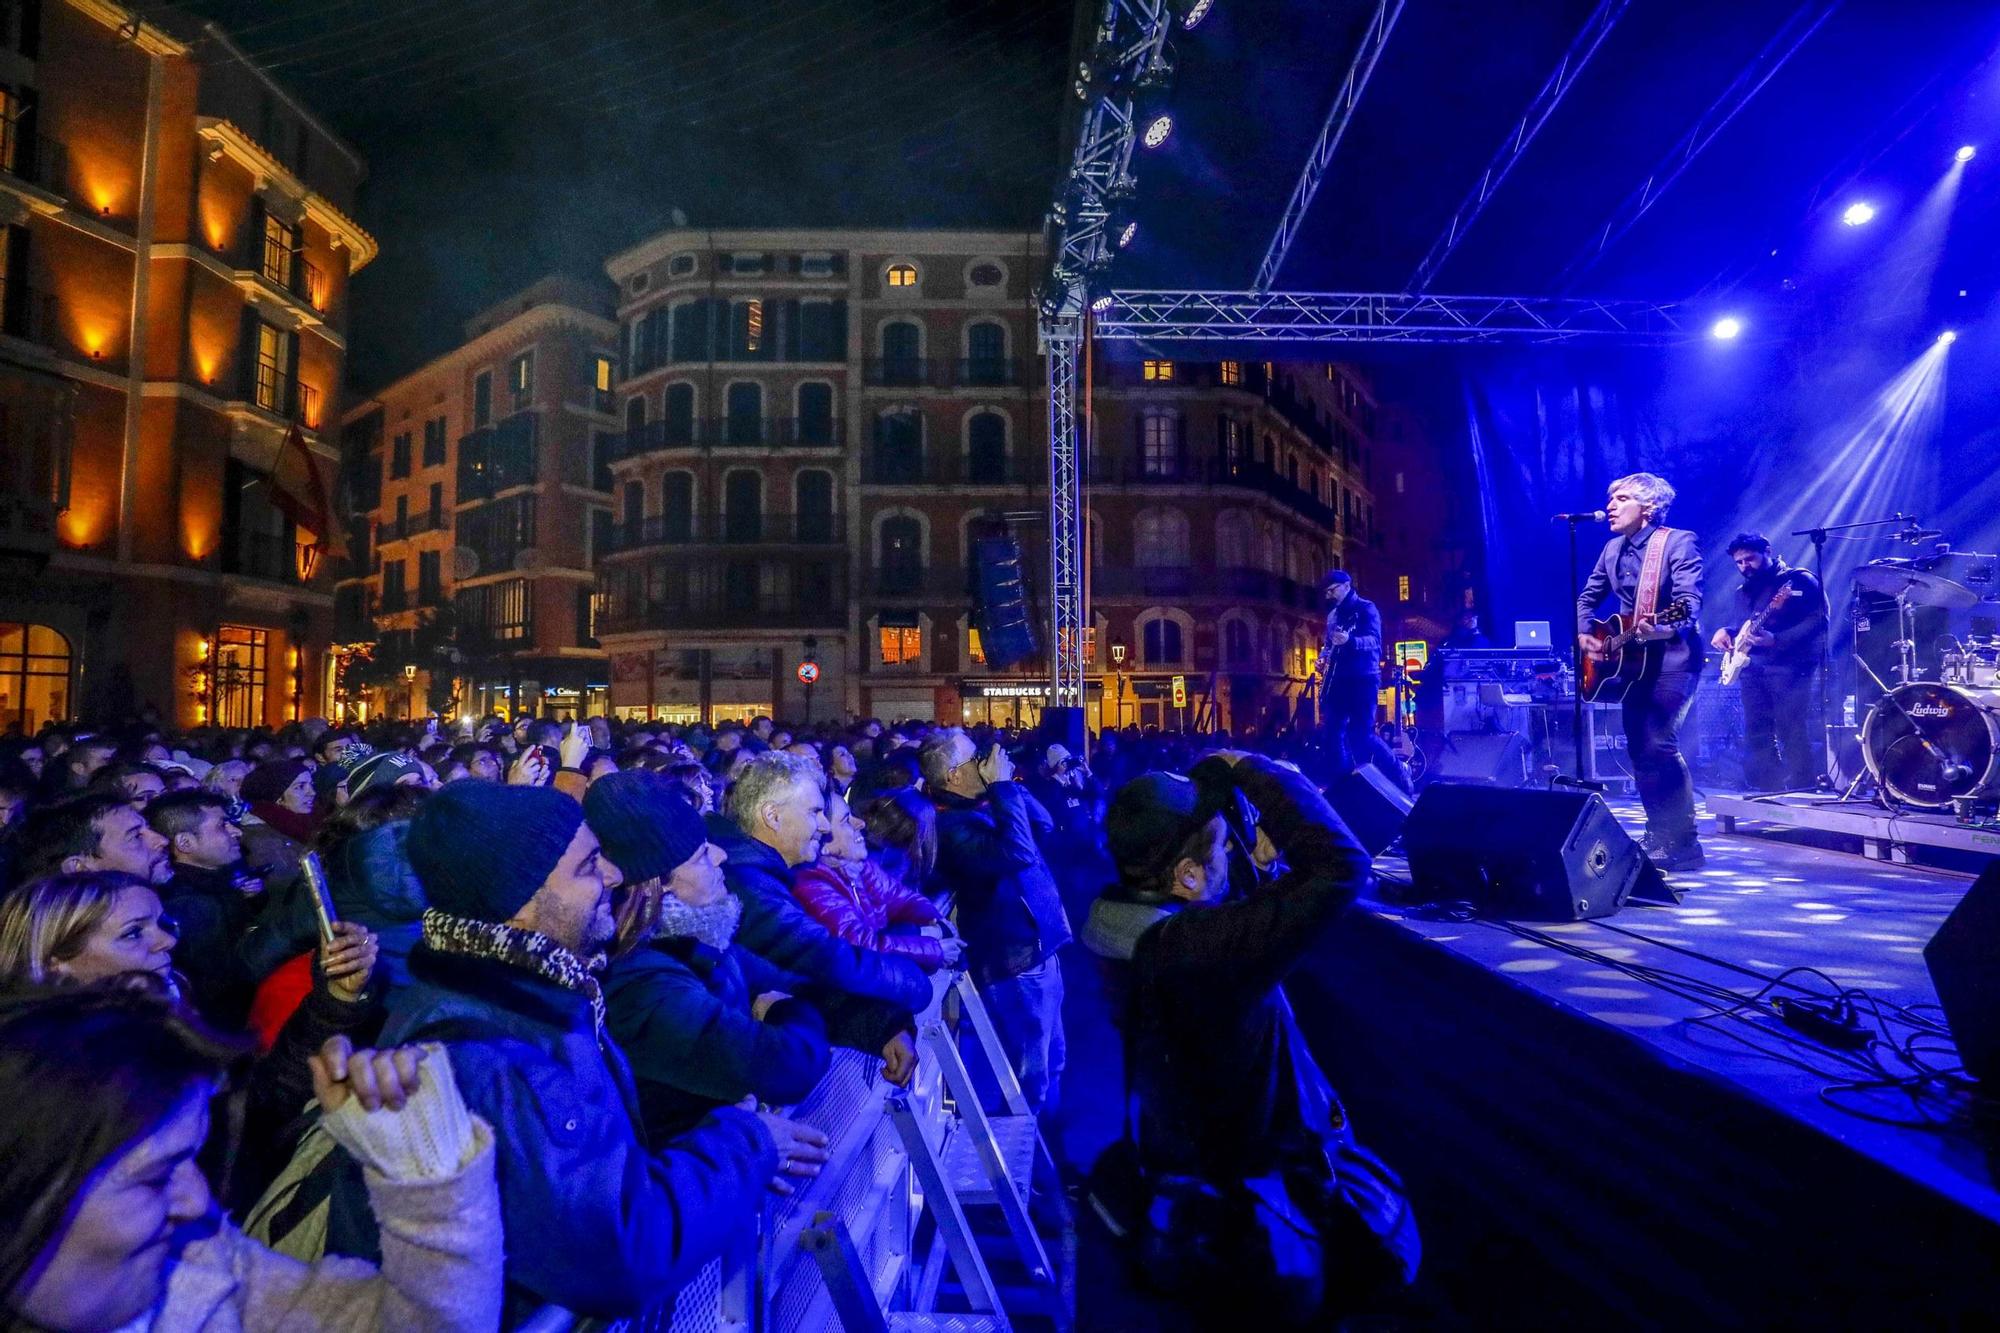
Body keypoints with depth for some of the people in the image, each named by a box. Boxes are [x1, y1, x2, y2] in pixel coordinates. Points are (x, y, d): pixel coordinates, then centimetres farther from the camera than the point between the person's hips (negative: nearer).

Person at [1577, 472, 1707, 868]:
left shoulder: (1679, 542, -10)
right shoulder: (1613, 549, 12)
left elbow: (1690, 602, -21)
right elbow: (1588, 597, 20)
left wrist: (1666, 629, -40)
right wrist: (1585, 634, 3)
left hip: (1673, 658, -8)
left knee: (1659, 744, -17)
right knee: (1639, 749, 8)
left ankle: (1683, 845, -8)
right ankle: (1659, 836, 19)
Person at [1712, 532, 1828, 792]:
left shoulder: (1800, 581, -1)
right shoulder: (1743, 591, 20)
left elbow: (1818, 621, -12)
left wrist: (1776, 640, -22)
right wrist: (1726, 633, 6)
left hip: (1790, 668, -7)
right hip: (1753, 669, 7)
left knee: (1793, 735, -11)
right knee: (1756, 736, 5)